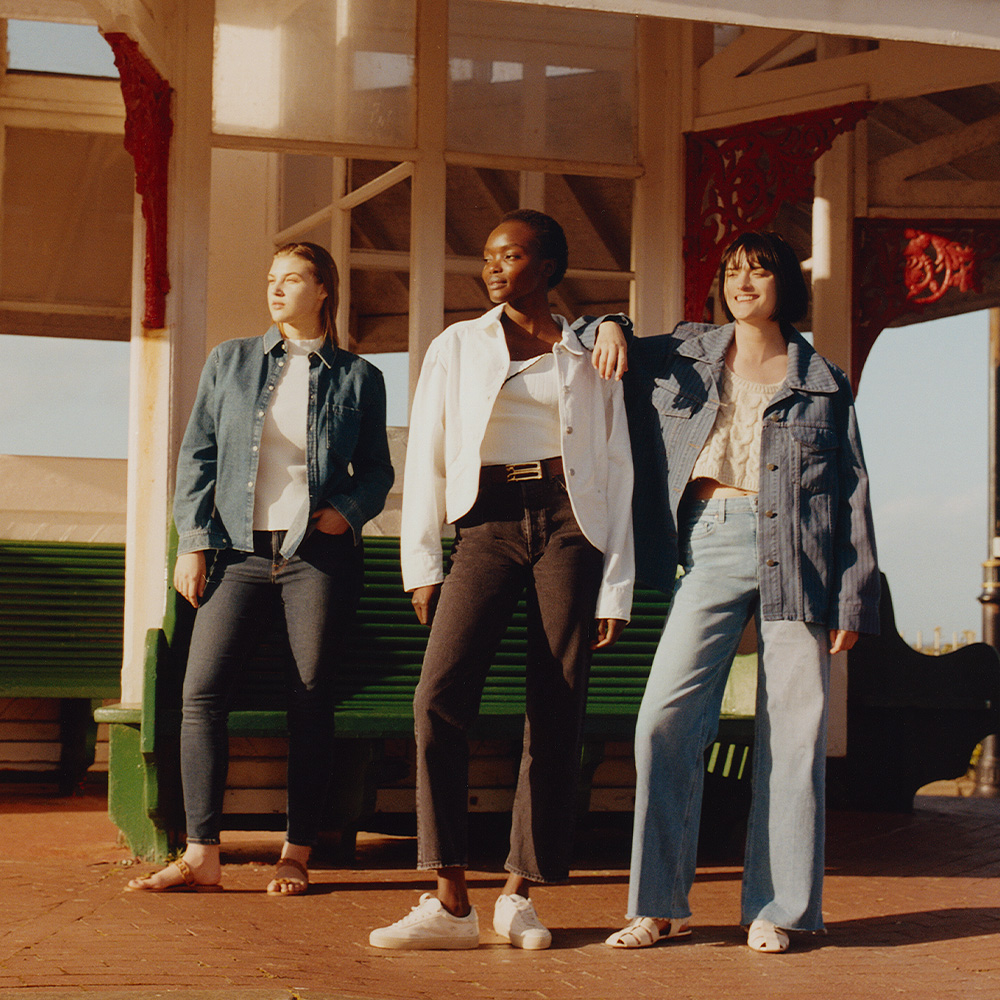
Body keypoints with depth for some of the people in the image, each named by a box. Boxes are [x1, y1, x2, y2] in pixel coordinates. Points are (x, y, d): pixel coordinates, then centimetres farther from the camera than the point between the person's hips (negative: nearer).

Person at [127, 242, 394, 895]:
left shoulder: (358, 378, 8)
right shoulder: (231, 362, 12)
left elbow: (377, 468, 14)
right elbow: (198, 455, 11)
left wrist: (351, 510, -7)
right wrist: (193, 542, 2)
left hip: (318, 553, -1)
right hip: (240, 550, 2)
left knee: (312, 703, -2)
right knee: (202, 691, -9)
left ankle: (297, 855, 7)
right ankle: (202, 855, -6)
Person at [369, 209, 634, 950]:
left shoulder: (588, 359, 11)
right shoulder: (456, 347, 14)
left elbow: (617, 472, 9)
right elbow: (427, 459, 11)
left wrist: (617, 587, 2)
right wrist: (422, 565, 3)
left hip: (569, 526, 0)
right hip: (488, 528, 1)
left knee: (556, 714, -4)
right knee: (440, 697, -16)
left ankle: (521, 895, 8)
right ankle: (451, 903, -13)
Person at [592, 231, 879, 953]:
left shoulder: (824, 383, 11)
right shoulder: (685, 356, 15)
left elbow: (852, 493, 8)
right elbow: (607, 352, 31)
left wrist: (853, 598, 1)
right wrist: (610, 330, 7)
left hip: (796, 554, -1)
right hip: (711, 548, 1)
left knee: (794, 730, -2)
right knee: (666, 718, -10)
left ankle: (776, 908, 8)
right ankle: (660, 907, -2)